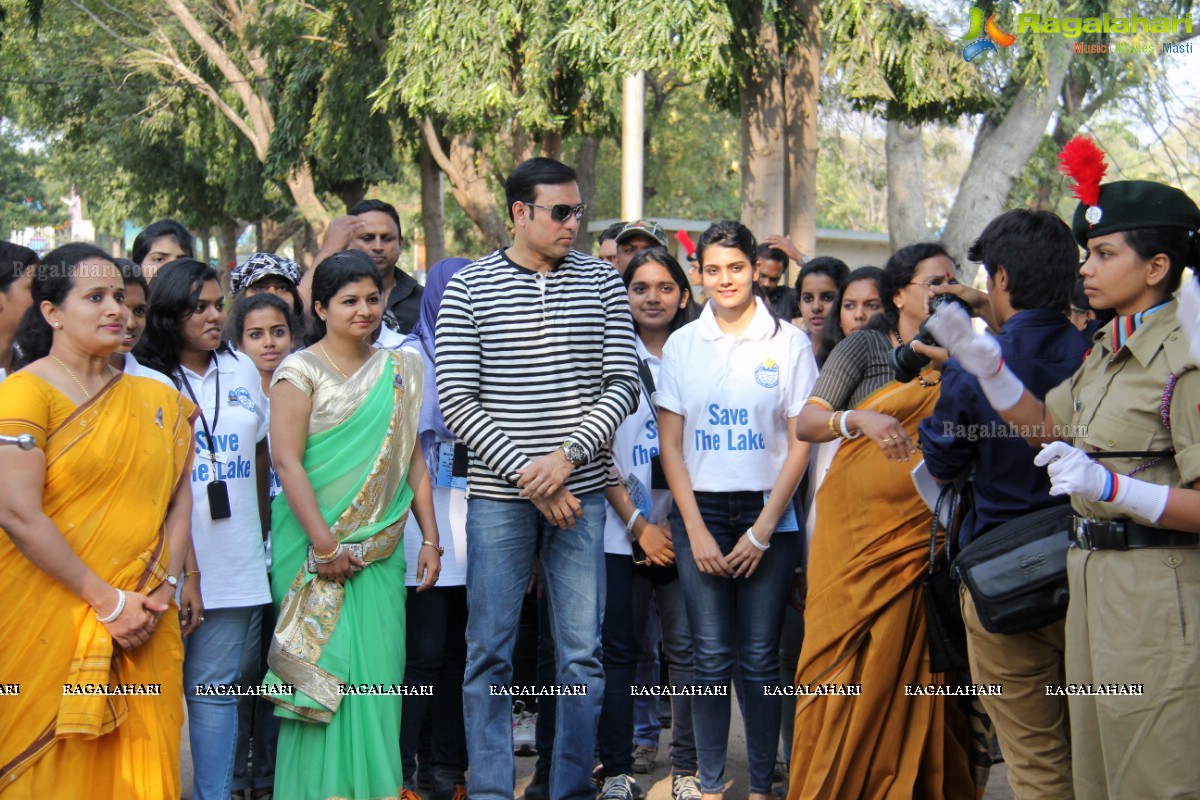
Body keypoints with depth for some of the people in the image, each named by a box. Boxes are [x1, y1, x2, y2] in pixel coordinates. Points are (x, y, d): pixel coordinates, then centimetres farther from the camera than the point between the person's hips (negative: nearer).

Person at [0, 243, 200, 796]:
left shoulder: (153, 402, 12)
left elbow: (177, 497, 9)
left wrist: (164, 589, -5)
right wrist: (107, 601, -13)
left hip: (143, 625, 5)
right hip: (52, 620, -5)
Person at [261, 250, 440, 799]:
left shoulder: (397, 371, 12)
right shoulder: (301, 371, -4)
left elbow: (412, 459, 14)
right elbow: (287, 460, -11)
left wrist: (430, 537, 7)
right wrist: (323, 542, -16)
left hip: (380, 547, 4)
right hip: (317, 543, -4)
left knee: (378, 671, 3)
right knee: (323, 669, -4)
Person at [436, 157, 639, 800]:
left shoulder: (601, 282, 5)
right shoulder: (469, 289, -1)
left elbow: (622, 384, 1)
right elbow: (456, 402, -5)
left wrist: (566, 456, -12)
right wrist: (525, 474, -12)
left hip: (580, 492, 2)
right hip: (498, 494, -1)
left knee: (582, 655, 5)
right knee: (489, 654, 3)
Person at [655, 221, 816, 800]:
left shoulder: (789, 342, 1)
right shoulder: (682, 344, 7)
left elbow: (800, 443, -1)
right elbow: (670, 445, 6)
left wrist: (762, 531, -6)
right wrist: (696, 530, -3)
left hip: (768, 513, -1)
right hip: (699, 512, 1)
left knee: (760, 659, 0)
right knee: (711, 657, 0)